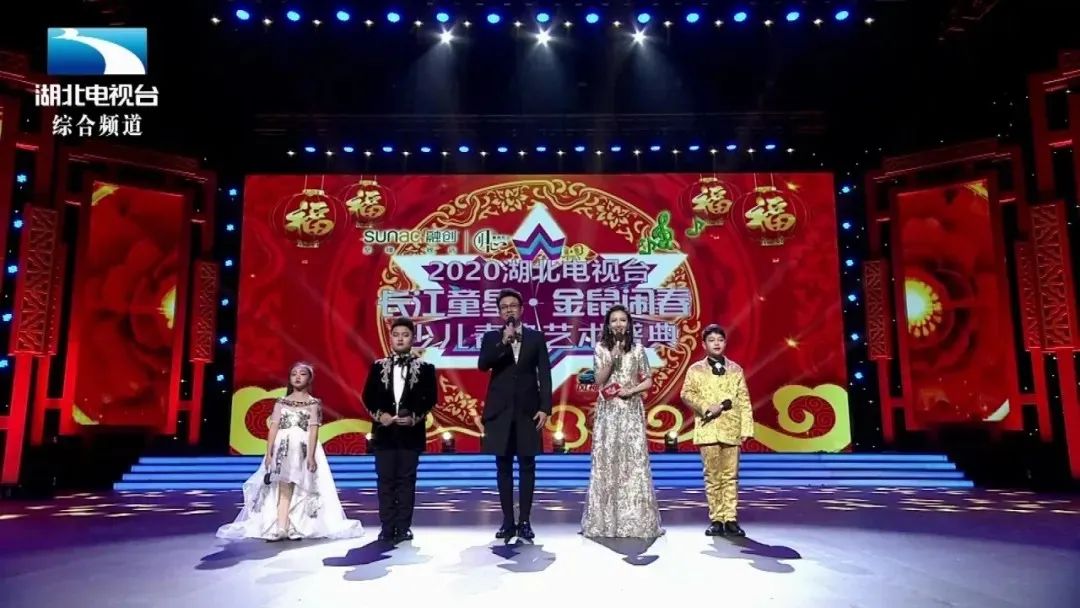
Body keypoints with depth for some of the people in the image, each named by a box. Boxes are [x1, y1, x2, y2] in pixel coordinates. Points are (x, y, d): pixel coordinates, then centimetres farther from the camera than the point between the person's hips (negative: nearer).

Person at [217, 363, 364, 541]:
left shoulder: (313, 404, 4)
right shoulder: (281, 403, 11)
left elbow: (313, 431, -4)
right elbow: (273, 429, 6)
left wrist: (311, 456, -13)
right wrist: (268, 453, -2)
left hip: (303, 449, -1)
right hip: (282, 449, 1)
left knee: (300, 490, -2)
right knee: (283, 489, -5)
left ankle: (296, 528, 3)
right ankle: (279, 528, -10)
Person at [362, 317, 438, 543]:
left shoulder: (425, 368, 3)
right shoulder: (378, 367, 8)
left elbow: (430, 399, -1)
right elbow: (368, 397, 6)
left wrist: (415, 418, -14)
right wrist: (379, 415, -10)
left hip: (411, 432, -1)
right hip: (384, 432, 2)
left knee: (406, 481, 3)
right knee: (386, 480, 4)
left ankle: (403, 528, 9)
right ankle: (387, 528, 10)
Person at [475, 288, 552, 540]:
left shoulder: (536, 337, 6)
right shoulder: (491, 338, 8)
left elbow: (544, 374, 1)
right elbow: (482, 365, -10)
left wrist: (545, 407, -8)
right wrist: (503, 342, -19)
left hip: (528, 411, 0)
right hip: (500, 411, 1)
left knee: (527, 467, 3)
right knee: (504, 467, 6)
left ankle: (524, 521, 11)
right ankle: (508, 521, 14)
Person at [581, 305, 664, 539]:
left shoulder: (637, 349, 5)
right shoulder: (601, 349, 4)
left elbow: (648, 381, 5)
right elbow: (599, 382, -3)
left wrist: (631, 390, -10)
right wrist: (612, 360, -13)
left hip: (631, 410, 0)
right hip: (608, 411, 0)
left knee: (634, 459, -3)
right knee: (607, 460, -1)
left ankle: (635, 519, 4)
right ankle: (606, 519, 5)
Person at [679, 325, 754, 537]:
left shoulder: (736, 370, 11)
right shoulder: (695, 370, 8)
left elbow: (744, 401, 7)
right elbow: (687, 394, -3)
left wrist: (746, 428, 0)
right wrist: (707, 408, -16)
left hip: (731, 430, 1)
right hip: (708, 429, -1)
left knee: (731, 476, 2)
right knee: (712, 477, 1)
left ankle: (730, 519, 7)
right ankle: (716, 519, 8)